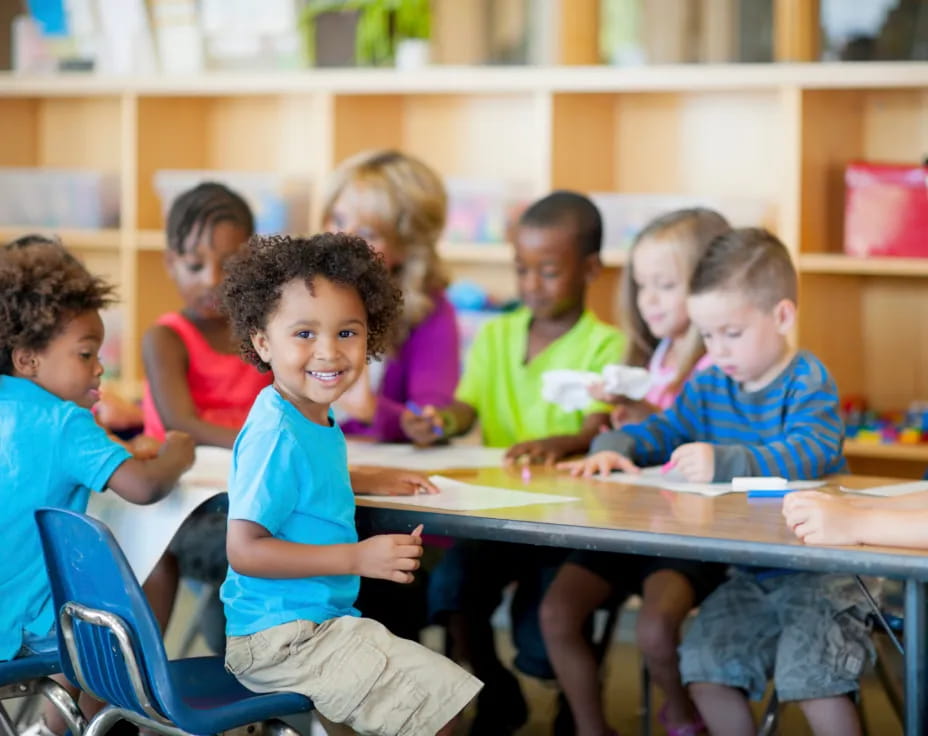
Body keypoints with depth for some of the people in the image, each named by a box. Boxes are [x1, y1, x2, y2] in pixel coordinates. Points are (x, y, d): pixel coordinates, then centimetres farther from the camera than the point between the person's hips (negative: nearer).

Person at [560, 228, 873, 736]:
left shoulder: (808, 383, -13)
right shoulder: (710, 386, 9)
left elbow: (809, 452, -30)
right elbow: (663, 430, 20)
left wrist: (724, 463, -42)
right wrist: (616, 447, -3)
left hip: (817, 567, -7)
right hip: (750, 574, 7)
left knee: (811, 678, -22)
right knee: (704, 669, -2)